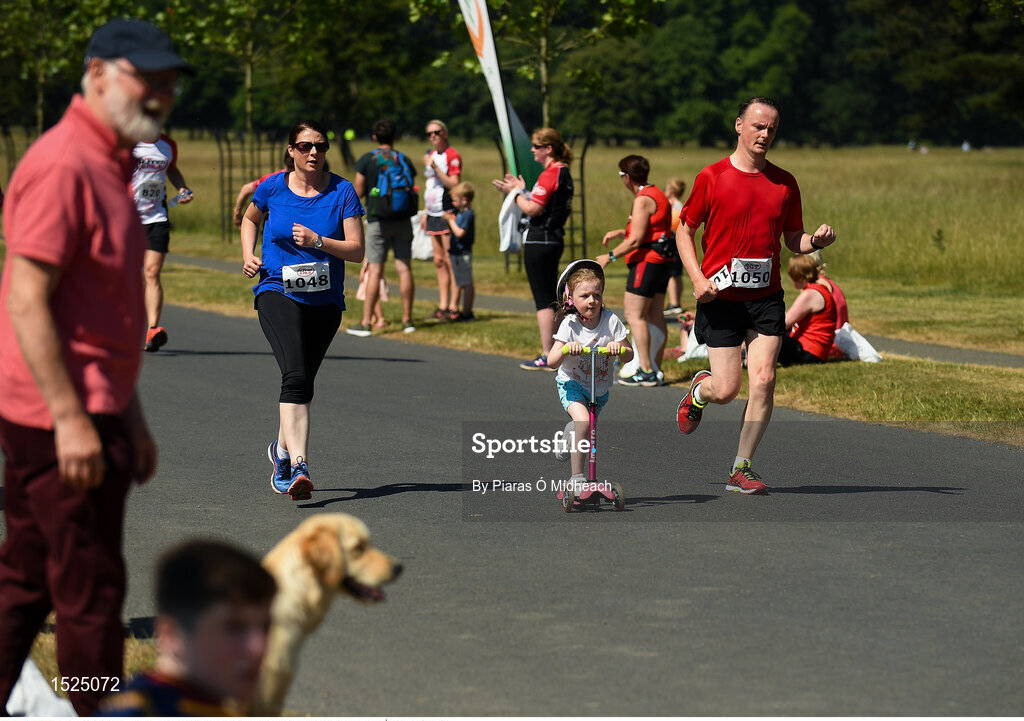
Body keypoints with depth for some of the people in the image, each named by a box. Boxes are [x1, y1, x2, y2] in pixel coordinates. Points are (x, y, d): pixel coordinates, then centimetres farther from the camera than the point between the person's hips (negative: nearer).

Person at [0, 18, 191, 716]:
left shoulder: (110, 166, 16)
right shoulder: (61, 166, -16)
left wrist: (131, 419, 23)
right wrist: (72, 421, -23)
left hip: (87, 413, 10)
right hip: (60, 420, -10)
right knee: (91, 590, -3)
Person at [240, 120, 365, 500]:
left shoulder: (342, 191, -2)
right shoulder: (272, 187, -1)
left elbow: (357, 250, -6)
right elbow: (250, 218, 21)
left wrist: (318, 241, -20)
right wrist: (248, 256, 5)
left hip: (326, 301, 2)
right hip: (277, 293, -2)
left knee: (301, 383, 13)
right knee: (296, 377, -22)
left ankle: (282, 449, 40)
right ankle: (299, 467, -32)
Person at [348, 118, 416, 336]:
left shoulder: (366, 161, -5)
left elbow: (359, 192, -4)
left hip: (378, 221, -2)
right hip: (402, 220, 2)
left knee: (375, 270, -4)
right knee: (404, 268, 5)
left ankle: (366, 322, -4)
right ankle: (407, 319, 8)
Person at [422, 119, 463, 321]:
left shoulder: (452, 156, -10)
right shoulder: (430, 155, 16)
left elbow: (454, 184, -19)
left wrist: (434, 167, -22)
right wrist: (426, 212, 21)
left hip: (448, 213, -9)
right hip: (433, 214, 9)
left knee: (450, 260, -7)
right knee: (439, 261, 10)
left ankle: (453, 307, -5)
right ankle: (442, 306, 14)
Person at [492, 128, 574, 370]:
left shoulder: (550, 174, -16)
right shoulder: (563, 173, 13)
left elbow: (532, 209, -20)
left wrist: (516, 192, -5)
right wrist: (522, 191, 15)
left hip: (539, 241, -10)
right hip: (555, 239, 10)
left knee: (543, 301, -6)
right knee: (550, 299, 15)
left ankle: (547, 357, -6)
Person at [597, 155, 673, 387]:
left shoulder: (643, 200, -15)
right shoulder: (657, 195, 17)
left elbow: (636, 240, -19)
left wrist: (610, 256, -10)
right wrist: (621, 232, 22)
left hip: (647, 261, -10)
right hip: (662, 260, 10)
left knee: (634, 314, -10)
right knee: (655, 316, 10)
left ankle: (645, 372, -15)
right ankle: (655, 369, 12)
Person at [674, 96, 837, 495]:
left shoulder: (784, 183, 7)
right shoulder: (712, 177, -3)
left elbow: (793, 238, 15)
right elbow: (684, 229, 3)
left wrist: (816, 241, -8)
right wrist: (697, 278, -11)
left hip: (766, 297, 3)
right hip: (720, 297, -3)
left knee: (763, 380, -10)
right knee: (726, 389, -5)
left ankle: (741, 470, 1)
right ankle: (698, 391, 34)